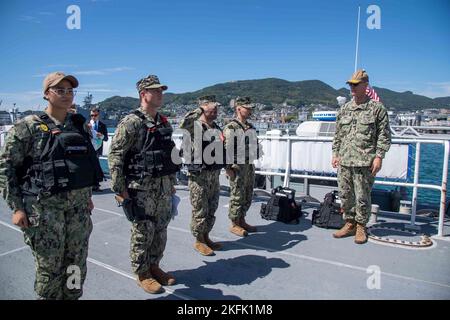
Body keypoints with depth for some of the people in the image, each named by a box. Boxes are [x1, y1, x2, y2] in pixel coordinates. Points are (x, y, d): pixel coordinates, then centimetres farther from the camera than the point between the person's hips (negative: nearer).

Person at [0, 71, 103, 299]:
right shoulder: (28, 126, -6)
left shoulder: (78, 125, 8)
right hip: (45, 206, -4)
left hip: (79, 206, 5)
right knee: (49, 266, 6)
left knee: (76, 263, 13)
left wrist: (87, 196, 17)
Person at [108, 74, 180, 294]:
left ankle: (154, 266, 33)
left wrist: (172, 183, 17)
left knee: (161, 230, 15)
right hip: (141, 187, -7)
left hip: (164, 186, 7)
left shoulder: (164, 122, 10)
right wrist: (119, 189, -15)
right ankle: (142, 274, 23)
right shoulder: (132, 122, -13)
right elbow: (115, 155, -14)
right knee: (143, 232, 5)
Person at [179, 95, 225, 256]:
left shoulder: (217, 128, 12)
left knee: (211, 210, 16)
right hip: (199, 176, -7)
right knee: (200, 211, 4)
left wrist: (227, 166, 17)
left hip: (214, 175, 8)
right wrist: (201, 110, -27)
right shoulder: (195, 126, -12)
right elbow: (183, 125, -36)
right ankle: (199, 241, 20)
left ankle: (206, 237, 32)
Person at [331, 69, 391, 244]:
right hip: (344, 161, 5)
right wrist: (335, 154, 13)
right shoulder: (344, 108, 14)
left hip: (365, 162, -5)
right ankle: (349, 224, 25)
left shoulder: (377, 108, -1)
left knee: (362, 196, 2)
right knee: (345, 195, 10)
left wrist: (379, 157, -9)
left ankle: (361, 227, 18)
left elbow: (384, 135, -3)